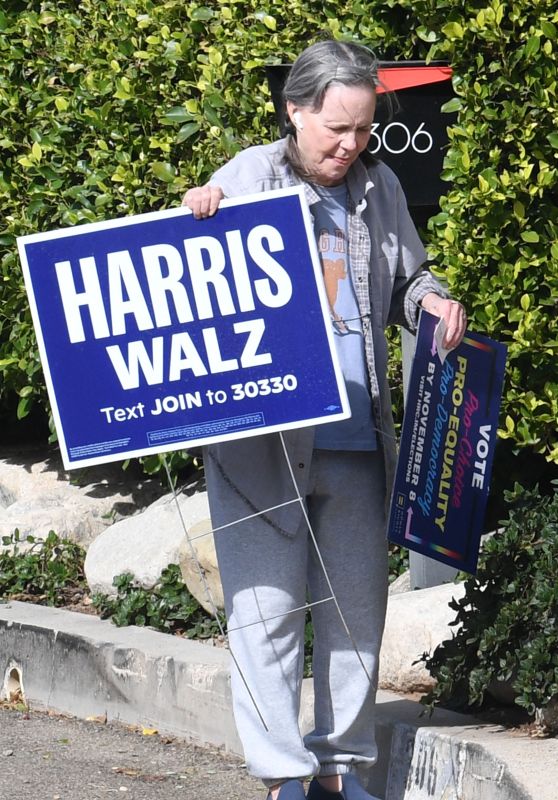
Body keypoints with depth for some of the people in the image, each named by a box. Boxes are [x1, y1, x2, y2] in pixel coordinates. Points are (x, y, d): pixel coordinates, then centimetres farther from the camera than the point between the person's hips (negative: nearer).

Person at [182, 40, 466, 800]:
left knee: (356, 609, 10)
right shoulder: (246, 177, 0)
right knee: (269, 608, -1)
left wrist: (431, 301, 0)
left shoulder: (379, 187, 10)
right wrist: (192, 216, -16)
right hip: (260, 441, -4)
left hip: (356, 443, 4)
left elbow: (405, 277, 22)